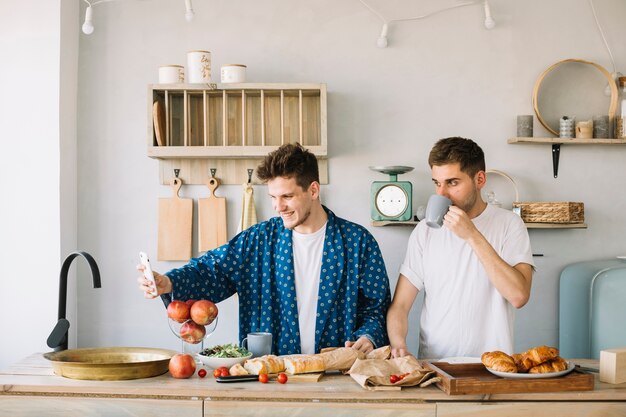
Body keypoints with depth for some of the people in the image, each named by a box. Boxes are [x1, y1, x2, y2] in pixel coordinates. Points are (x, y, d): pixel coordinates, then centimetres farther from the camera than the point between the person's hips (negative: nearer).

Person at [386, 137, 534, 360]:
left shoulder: (508, 224, 1)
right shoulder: (425, 230, 8)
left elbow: (519, 296, -13)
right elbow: (400, 305, 7)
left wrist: (472, 235, -14)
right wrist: (398, 344, -13)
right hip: (432, 364, 2)